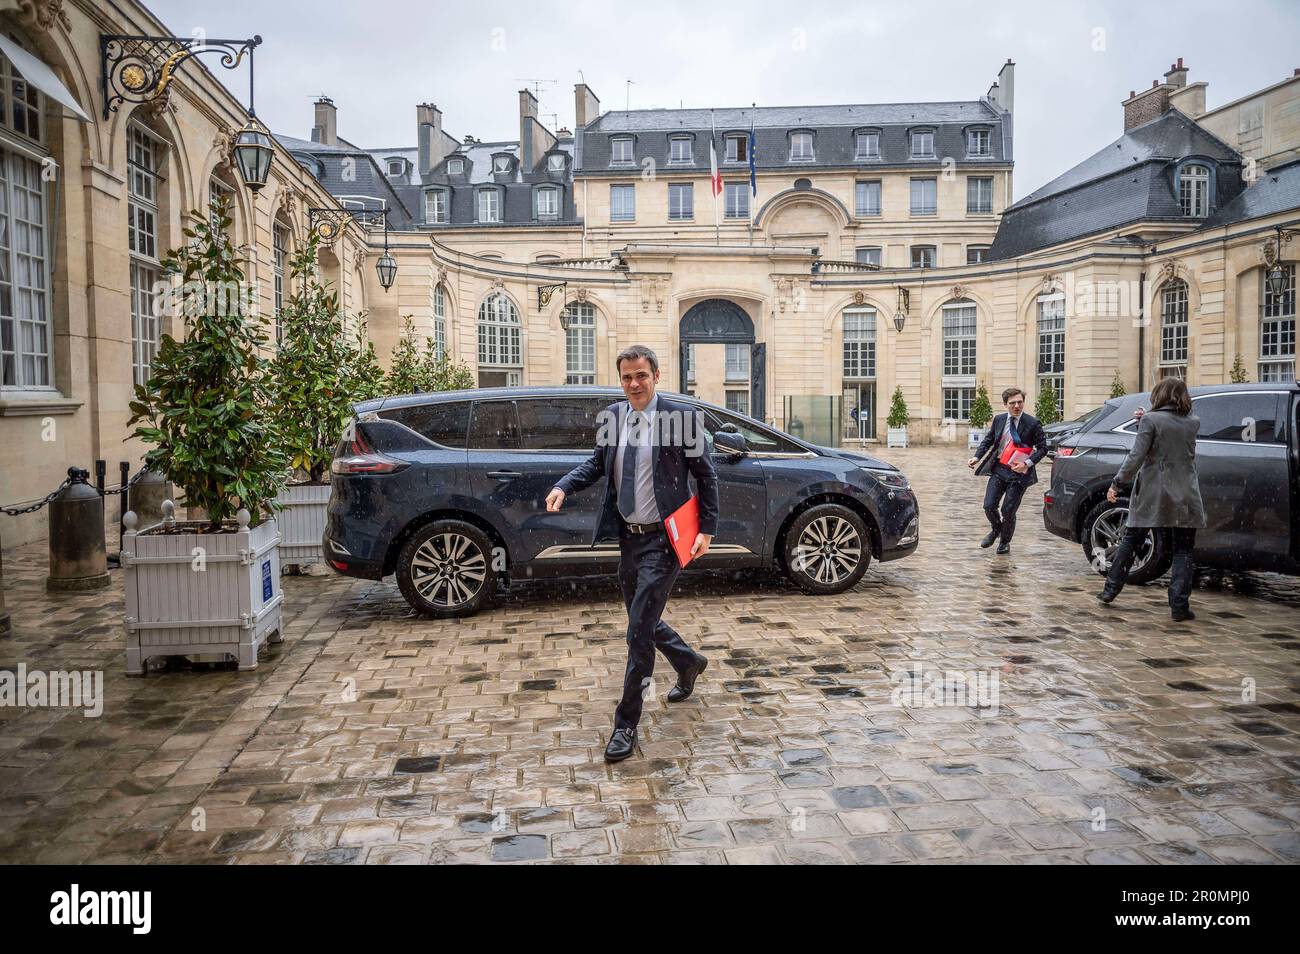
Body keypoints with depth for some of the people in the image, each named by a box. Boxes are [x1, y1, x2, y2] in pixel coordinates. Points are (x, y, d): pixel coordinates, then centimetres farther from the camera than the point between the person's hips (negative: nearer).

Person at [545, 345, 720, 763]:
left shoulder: (682, 415, -9)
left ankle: (626, 725, 4)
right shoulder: (612, 416, 5)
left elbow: (705, 475, -4)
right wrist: (564, 485, -4)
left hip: (663, 539, -6)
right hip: (628, 537, 6)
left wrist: (708, 529, -8)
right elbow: (597, 463, 14)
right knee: (642, 621, 19)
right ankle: (688, 663, 48)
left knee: (640, 629, -8)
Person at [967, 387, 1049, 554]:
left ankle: (1005, 542, 26)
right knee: (989, 506, -4)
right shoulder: (999, 420, 4)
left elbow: (1042, 448, -5)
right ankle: (996, 529, 30)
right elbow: (988, 440, 16)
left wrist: (1027, 464, -18)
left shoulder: (1032, 423, -8)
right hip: (998, 469, 3)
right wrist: (977, 457, 1)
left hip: (1018, 472, -3)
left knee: (1008, 510, -1)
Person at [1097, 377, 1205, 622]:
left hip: (1151, 494, -2)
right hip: (1185, 497, 2)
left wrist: (1117, 484, -9)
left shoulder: (1150, 420, -8)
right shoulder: (1193, 422, 4)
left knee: (1130, 542, 12)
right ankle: (1179, 606, 1)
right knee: (1182, 551, 5)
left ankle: (1110, 590, 18)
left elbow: (1136, 457, -14)